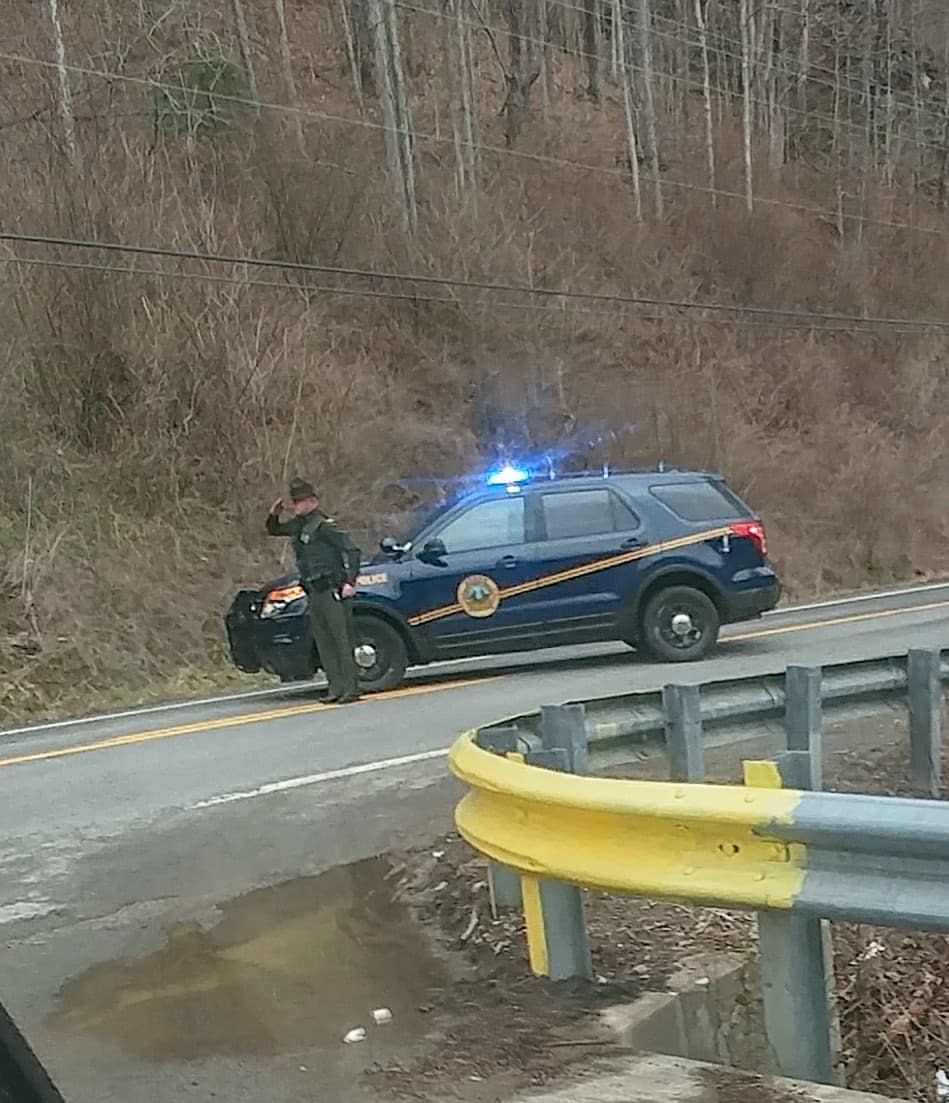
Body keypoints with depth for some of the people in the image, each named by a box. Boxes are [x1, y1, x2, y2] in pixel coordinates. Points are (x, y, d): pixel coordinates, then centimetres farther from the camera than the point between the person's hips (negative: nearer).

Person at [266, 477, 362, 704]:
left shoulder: (324, 525, -10)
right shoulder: (298, 525, 14)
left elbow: (351, 550, -14)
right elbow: (274, 531, 31)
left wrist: (350, 581, -22)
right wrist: (273, 515, 10)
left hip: (333, 591, -9)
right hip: (315, 593, 9)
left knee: (342, 640, -8)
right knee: (324, 643, 7)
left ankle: (351, 689, -7)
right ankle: (336, 689, 11)